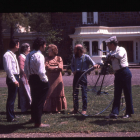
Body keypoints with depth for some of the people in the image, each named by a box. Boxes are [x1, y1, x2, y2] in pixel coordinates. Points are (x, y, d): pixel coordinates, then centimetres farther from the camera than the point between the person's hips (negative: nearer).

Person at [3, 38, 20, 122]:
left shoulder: (13, 55, 15)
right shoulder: (8, 55, -14)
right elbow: (8, 69, -20)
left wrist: (17, 79, 15)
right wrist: (14, 80, -21)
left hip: (15, 77, 9)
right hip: (12, 78, -9)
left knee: (13, 98, 18)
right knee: (11, 98, -5)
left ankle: (12, 114, 29)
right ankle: (10, 118, 1)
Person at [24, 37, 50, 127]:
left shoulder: (29, 55, 9)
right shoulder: (39, 56, -19)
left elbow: (26, 69, 14)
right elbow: (41, 71, -25)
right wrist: (45, 80, -11)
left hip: (32, 79, 9)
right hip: (39, 80, -9)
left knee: (35, 99, 23)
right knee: (39, 101, -1)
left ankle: (33, 118, 39)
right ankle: (38, 123, 5)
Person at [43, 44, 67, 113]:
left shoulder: (59, 58, 9)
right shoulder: (47, 59, 7)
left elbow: (61, 68, -3)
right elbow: (48, 68, -7)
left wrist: (52, 68, -6)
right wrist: (56, 67, -8)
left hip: (57, 79, 1)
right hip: (50, 79, -1)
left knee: (58, 93, 2)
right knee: (50, 93, -7)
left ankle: (57, 108, 8)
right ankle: (50, 108, -5)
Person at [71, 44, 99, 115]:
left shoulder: (86, 57, -3)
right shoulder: (74, 57, 10)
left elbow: (92, 62, -8)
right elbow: (72, 65, 21)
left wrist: (95, 65, -31)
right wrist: (73, 71, 2)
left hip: (83, 75, -5)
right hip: (76, 75, 5)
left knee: (84, 93, -1)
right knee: (75, 93, 5)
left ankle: (84, 109, 6)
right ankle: (75, 109, 14)